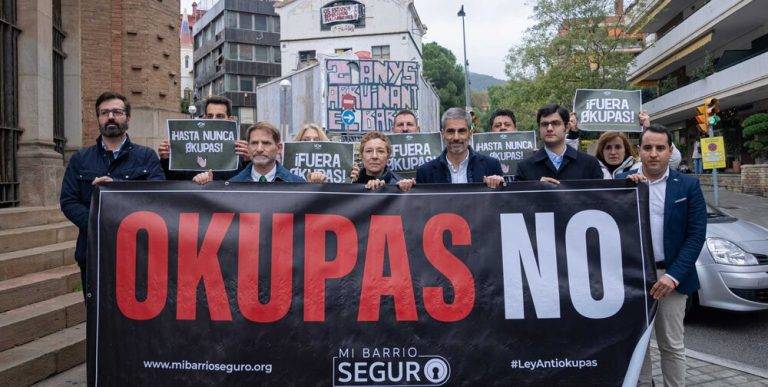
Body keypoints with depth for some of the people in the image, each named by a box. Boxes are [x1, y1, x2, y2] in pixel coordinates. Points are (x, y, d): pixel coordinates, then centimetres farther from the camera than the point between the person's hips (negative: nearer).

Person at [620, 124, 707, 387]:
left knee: (672, 346, 8)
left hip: (670, 276, -1)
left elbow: (696, 234, -5)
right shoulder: (623, 181, 2)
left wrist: (673, 276, -14)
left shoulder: (688, 185, 0)